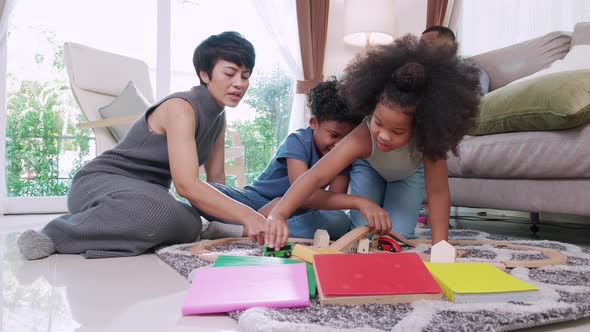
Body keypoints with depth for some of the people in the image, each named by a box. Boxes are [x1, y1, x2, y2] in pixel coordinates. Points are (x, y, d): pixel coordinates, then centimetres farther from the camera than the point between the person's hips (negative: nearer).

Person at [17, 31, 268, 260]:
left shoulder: (218, 118, 7)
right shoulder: (181, 107, -19)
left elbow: (216, 180, 8)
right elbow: (186, 184, -31)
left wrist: (239, 220, -5)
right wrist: (245, 214, -39)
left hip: (147, 193, 7)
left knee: (190, 226, -25)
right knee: (160, 210, -40)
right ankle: (56, 234, -15)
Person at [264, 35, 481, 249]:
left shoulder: (428, 139, -43)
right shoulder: (362, 138, -46)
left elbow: (437, 191, -37)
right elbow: (316, 176, -54)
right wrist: (278, 214, -67)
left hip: (409, 174, 1)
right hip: (369, 168, 0)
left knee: (398, 234, -12)